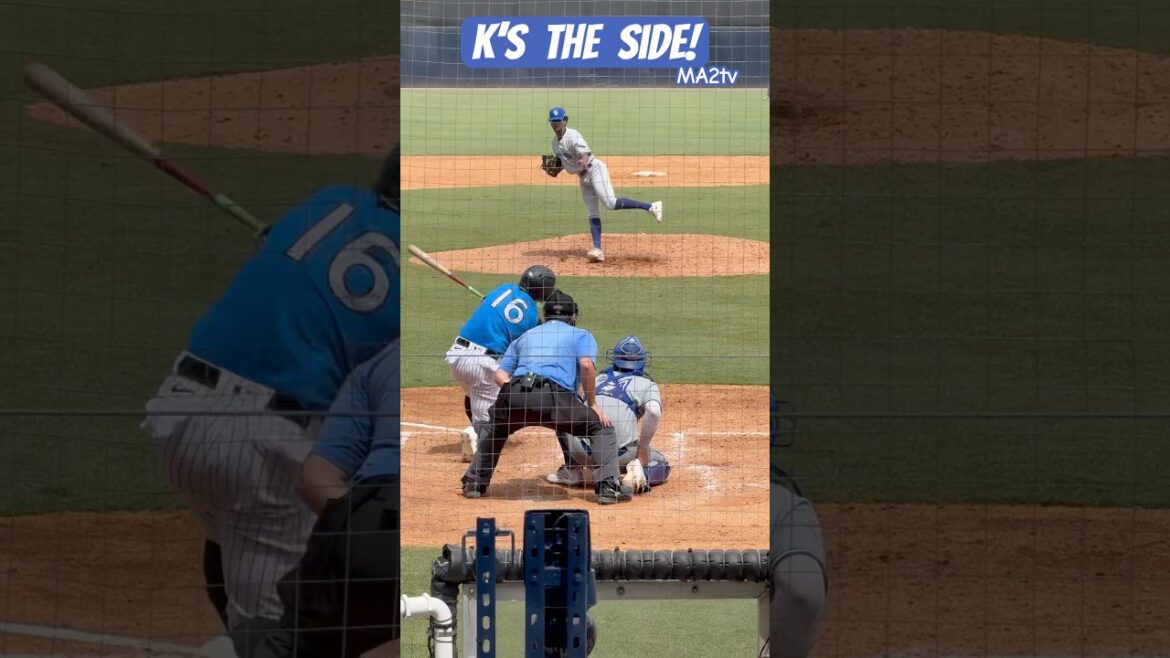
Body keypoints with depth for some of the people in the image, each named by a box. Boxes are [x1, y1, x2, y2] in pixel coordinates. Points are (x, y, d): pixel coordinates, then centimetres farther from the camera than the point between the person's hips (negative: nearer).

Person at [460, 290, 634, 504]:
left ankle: (474, 482, 31)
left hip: (514, 394, 4)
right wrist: (592, 404, 6)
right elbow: (587, 365, 1)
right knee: (601, 427, 11)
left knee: (494, 428, 36)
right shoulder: (581, 335, 23)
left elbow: (500, 374, 22)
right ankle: (608, 486, -7)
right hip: (554, 397, -4)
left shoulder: (524, 337, 35)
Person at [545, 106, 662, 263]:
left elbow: (585, 153, -30)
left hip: (594, 169, -9)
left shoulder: (573, 136, -17)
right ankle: (597, 250, -4)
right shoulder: (555, 142, 9)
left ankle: (651, 207, -23)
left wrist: (584, 160, -53)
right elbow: (562, 162, 20)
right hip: (583, 177, 9)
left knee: (611, 203, -25)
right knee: (592, 214, 2)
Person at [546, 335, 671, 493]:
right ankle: (638, 473, -7)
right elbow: (654, 412, -9)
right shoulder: (646, 384, 12)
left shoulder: (599, 379, 25)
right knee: (661, 467, 25)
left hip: (583, 452, 2)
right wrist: (642, 452, 0)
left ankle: (572, 471, 24)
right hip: (621, 454, -2)